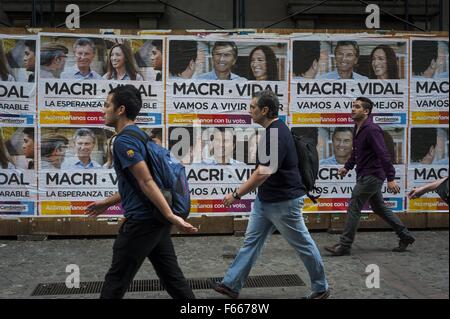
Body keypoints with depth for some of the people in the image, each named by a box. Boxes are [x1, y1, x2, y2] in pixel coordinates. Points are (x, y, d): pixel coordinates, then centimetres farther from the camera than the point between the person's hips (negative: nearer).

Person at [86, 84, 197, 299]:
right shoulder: (138, 135, 16)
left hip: (141, 221, -9)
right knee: (172, 276, 12)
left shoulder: (124, 141, -14)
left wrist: (170, 215, -27)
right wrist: (107, 202, 29)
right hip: (156, 219, 9)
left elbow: (146, 182, -23)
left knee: (116, 280, 4)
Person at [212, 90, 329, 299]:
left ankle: (321, 288, 23)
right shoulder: (272, 131, 7)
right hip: (265, 200, 10)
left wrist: (237, 194, -23)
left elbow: (263, 173, -30)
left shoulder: (277, 134, -25)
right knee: (252, 241, 10)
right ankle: (231, 285, 16)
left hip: (284, 201, -10)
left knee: (303, 244, 7)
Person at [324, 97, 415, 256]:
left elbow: (383, 155, -24)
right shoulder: (357, 129, 11)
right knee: (379, 208, 18)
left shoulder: (371, 129, -19)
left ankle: (345, 246, 3)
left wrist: (391, 178, -28)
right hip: (366, 175, 10)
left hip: (371, 176, -10)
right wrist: (347, 167, 14)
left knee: (353, 208, -5)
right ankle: (405, 236, 29)